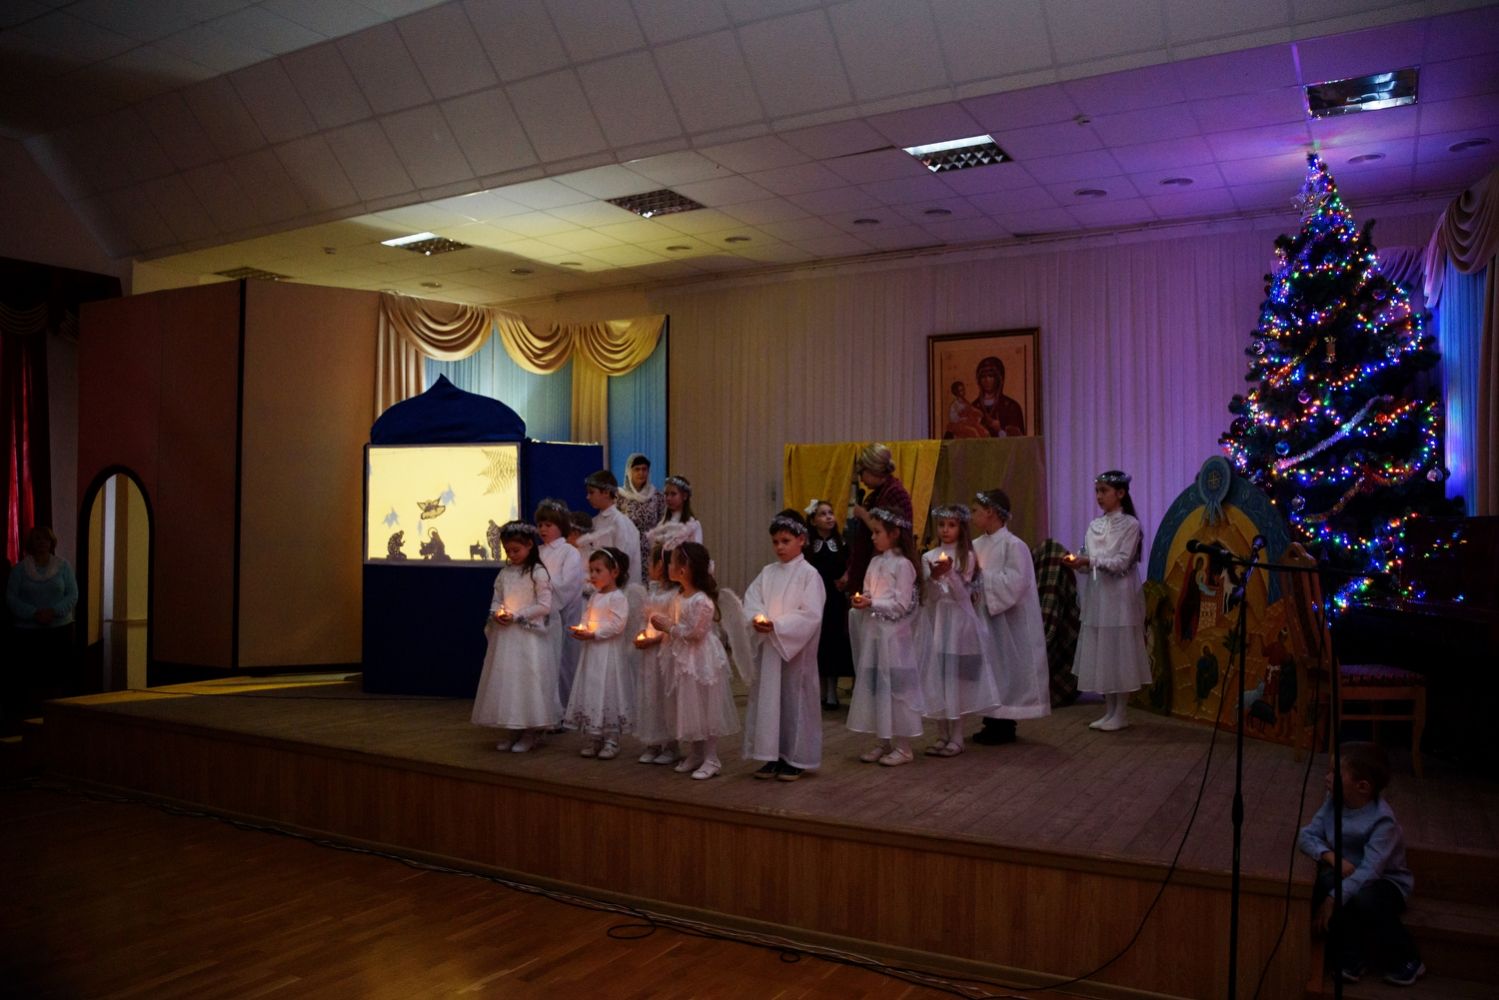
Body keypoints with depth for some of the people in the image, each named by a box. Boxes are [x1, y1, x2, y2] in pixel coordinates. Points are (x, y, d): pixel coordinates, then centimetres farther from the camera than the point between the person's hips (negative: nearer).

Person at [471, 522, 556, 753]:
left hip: (529, 636, -6)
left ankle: (531, 733, 10)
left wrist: (516, 615, -16)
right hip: (505, 635, 6)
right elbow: (496, 600, 13)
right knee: (505, 679, 8)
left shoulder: (538, 572, -9)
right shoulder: (504, 573, 9)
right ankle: (512, 729, 19)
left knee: (527, 680, -2)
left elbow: (544, 606, -12)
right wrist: (496, 613, -9)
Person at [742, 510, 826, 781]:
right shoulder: (767, 573, 9)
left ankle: (796, 759, 14)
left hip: (796, 649, -5)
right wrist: (756, 619, -18)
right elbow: (750, 601, 3)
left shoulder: (809, 574, -8)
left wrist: (777, 625, -21)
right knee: (767, 698, 8)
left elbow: (811, 615, -16)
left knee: (795, 699, 2)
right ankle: (773, 756, 20)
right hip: (768, 648, 5)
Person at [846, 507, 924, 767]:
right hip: (873, 632, 7)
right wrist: (861, 602, -6)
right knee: (873, 685, 10)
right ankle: (883, 742, 22)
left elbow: (901, 605, -15)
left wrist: (872, 604, -20)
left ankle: (902, 747, 10)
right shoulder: (875, 562, 11)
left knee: (895, 686, -1)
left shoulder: (903, 564, -11)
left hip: (893, 635, -7)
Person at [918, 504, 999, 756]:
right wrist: (935, 577, -23)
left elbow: (962, 593, -8)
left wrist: (951, 573, -22)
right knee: (935, 677, 3)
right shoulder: (928, 557, 5)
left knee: (956, 677, -2)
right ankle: (942, 736, 14)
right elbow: (932, 595, -3)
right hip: (935, 619, 3)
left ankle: (956, 737, 7)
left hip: (958, 619, -2)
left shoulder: (967, 557, 0)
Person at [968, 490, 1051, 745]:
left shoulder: (1013, 545, -14)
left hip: (1006, 621, -7)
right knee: (987, 668, 11)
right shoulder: (978, 545, 7)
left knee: (1005, 666, 1)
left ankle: (1004, 726, 12)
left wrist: (982, 573, -18)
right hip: (983, 617, 7)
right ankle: (993, 722, 22)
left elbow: (1013, 584, -21)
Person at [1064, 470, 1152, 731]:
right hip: (1097, 596, 6)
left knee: (1119, 654, -1)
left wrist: (1088, 560, -23)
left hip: (1119, 597, -6)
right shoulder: (1094, 525, 11)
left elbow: (1122, 563, -15)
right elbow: (1090, 564, 10)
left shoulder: (1129, 524, -7)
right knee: (1101, 655, 8)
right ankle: (1108, 712, 17)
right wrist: (1078, 562, -11)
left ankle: (1120, 715, 7)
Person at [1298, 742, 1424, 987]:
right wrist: (1331, 856, -29)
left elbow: (1369, 871, -32)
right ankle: (1351, 956, -16)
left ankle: (1406, 961, -10)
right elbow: (1307, 835, -8)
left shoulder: (1382, 820, -25)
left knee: (1363, 898, -37)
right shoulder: (1333, 803, -6)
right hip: (1346, 875, 4)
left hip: (1385, 881, -4)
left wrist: (1332, 900, -38)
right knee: (1325, 882, -30)